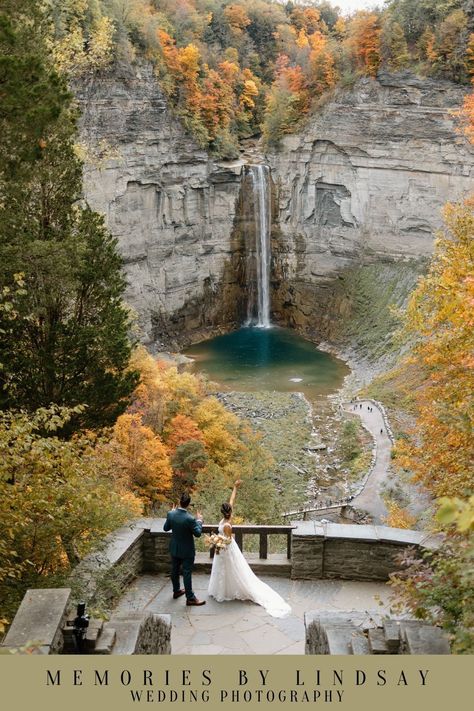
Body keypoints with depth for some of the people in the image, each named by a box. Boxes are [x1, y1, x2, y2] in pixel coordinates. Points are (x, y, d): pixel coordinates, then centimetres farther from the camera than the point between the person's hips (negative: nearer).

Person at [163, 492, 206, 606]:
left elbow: (166, 528, 2)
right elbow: (198, 533, -18)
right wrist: (199, 521, -5)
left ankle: (176, 591, 39)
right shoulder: (190, 519, -29)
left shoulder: (171, 514, -15)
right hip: (187, 551, -5)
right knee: (187, 573, 4)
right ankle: (190, 598, 12)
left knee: (175, 570, 21)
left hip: (174, 548, 5)